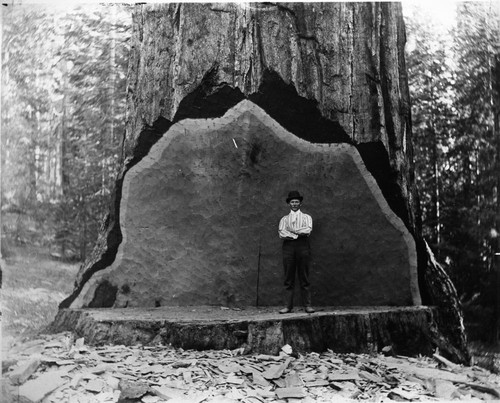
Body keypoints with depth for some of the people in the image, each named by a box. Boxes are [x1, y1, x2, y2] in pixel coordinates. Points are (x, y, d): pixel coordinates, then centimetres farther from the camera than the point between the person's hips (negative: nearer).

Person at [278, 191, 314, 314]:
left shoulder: (306, 217, 15)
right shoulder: (284, 219, 17)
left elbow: (308, 231, -4)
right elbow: (281, 233, -1)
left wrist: (292, 231, -3)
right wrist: (298, 234, -9)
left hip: (303, 246, -1)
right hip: (288, 246, 1)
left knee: (304, 278, -2)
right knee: (289, 279, -1)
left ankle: (307, 305, 0)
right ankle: (289, 306, 0)